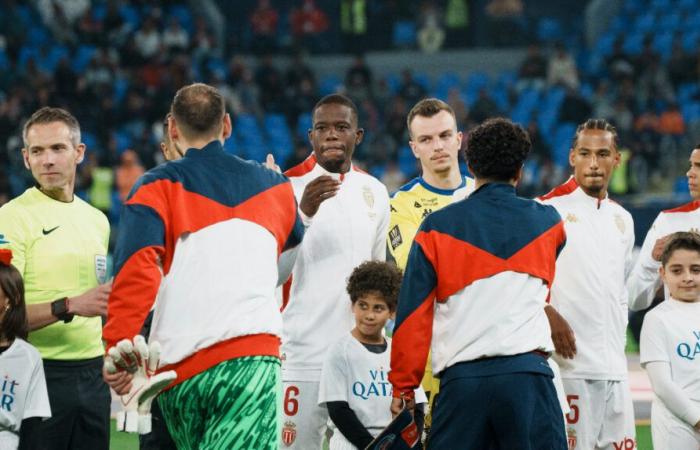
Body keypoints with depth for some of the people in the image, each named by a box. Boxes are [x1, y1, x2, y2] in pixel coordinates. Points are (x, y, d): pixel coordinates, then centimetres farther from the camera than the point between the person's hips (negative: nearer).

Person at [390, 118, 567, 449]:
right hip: (527, 374, 0)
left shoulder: (437, 227, 5)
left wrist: (403, 385, 8)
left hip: (461, 379, 0)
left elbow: (413, 313, 2)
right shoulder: (548, 223, 10)